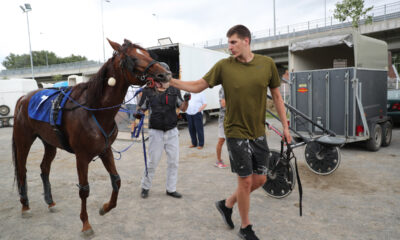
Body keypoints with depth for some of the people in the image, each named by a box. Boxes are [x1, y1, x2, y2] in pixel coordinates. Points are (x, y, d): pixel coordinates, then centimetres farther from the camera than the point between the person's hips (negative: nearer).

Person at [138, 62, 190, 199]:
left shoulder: (174, 90, 2)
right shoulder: (148, 91, -4)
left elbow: (183, 108, 5)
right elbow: (141, 109, 5)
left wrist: (186, 100, -15)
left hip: (172, 131, 3)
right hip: (156, 132, -3)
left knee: (173, 161, 7)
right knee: (153, 162, 5)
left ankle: (171, 189, 22)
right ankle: (145, 187, 26)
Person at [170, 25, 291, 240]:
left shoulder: (267, 64, -2)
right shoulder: (223, 66, -8)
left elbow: (276, 96, 6)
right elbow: (197, 86, -2)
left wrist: (285, 126, 5)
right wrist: (169, 81, -12)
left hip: (259, 132, 4)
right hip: (236, 133, -3)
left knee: (260, 179, 10)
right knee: (246, 181, 4)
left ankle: (227, 204, 34)